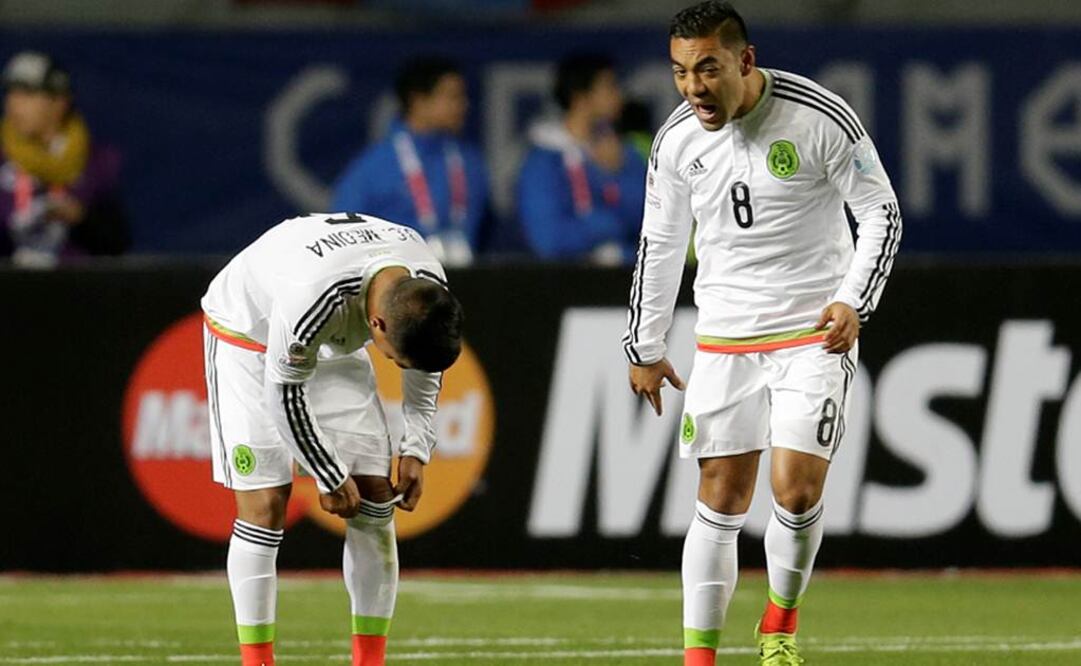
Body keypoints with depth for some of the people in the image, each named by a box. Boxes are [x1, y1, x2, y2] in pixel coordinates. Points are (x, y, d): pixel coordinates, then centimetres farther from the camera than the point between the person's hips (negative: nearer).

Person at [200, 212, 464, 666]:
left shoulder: (430, 288, -23)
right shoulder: (313, 294, -43)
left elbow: (425, 368, 0)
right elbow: (284, 395, -28)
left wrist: (416, 452, -7)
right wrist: (330, 479, -18)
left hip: (332, 345, 6)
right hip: (248, 334, -6)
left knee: (376, 496, -3)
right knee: (264, 503, -14)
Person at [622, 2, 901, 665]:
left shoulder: (820, 118, -14)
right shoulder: (677, 139, -1)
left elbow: (882, 213, -4)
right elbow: (660, 244, 12)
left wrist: (853, 300, -17)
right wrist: (645, 348, 16)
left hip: (814, 331, -3)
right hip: (724, 338, 3)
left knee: (797, 494, -13)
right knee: (720, 503, 1)